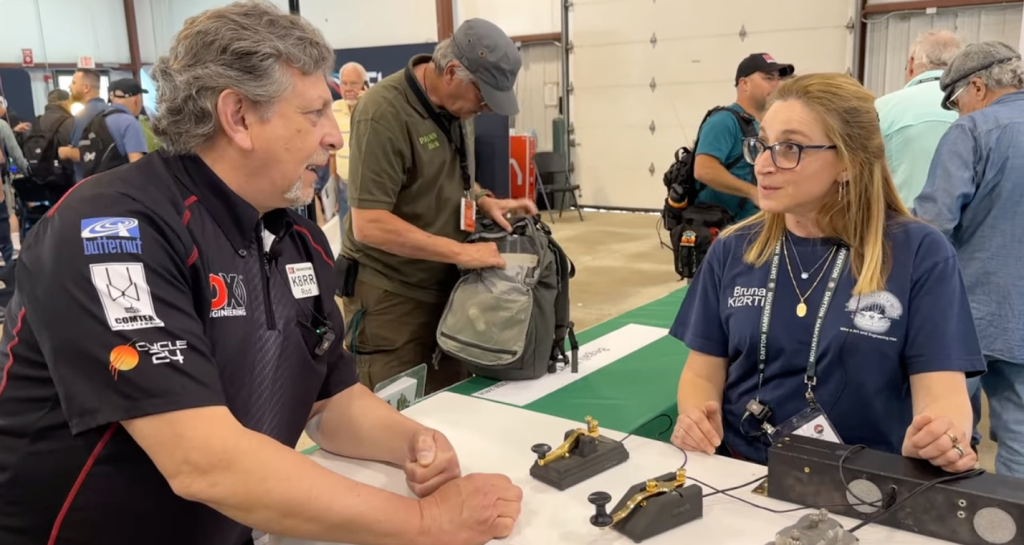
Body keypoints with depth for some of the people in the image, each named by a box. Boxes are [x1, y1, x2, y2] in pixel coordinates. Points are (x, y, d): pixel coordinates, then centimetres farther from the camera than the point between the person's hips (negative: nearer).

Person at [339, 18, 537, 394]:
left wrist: (485, 201, 0)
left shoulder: (450, 106, 3)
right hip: (390, 295, -7)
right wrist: (462, 252, -25)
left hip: (443, 286, 7)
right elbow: (369, 225, -25)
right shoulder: (384, 113, -22)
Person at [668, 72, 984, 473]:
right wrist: (694, 416, -15)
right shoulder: (732, 250, 3)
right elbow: (704, 372, 6)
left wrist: (942, 438, -30)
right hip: (737, 471, 1)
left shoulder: (919, 253, -5)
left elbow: (941, 388, -9)